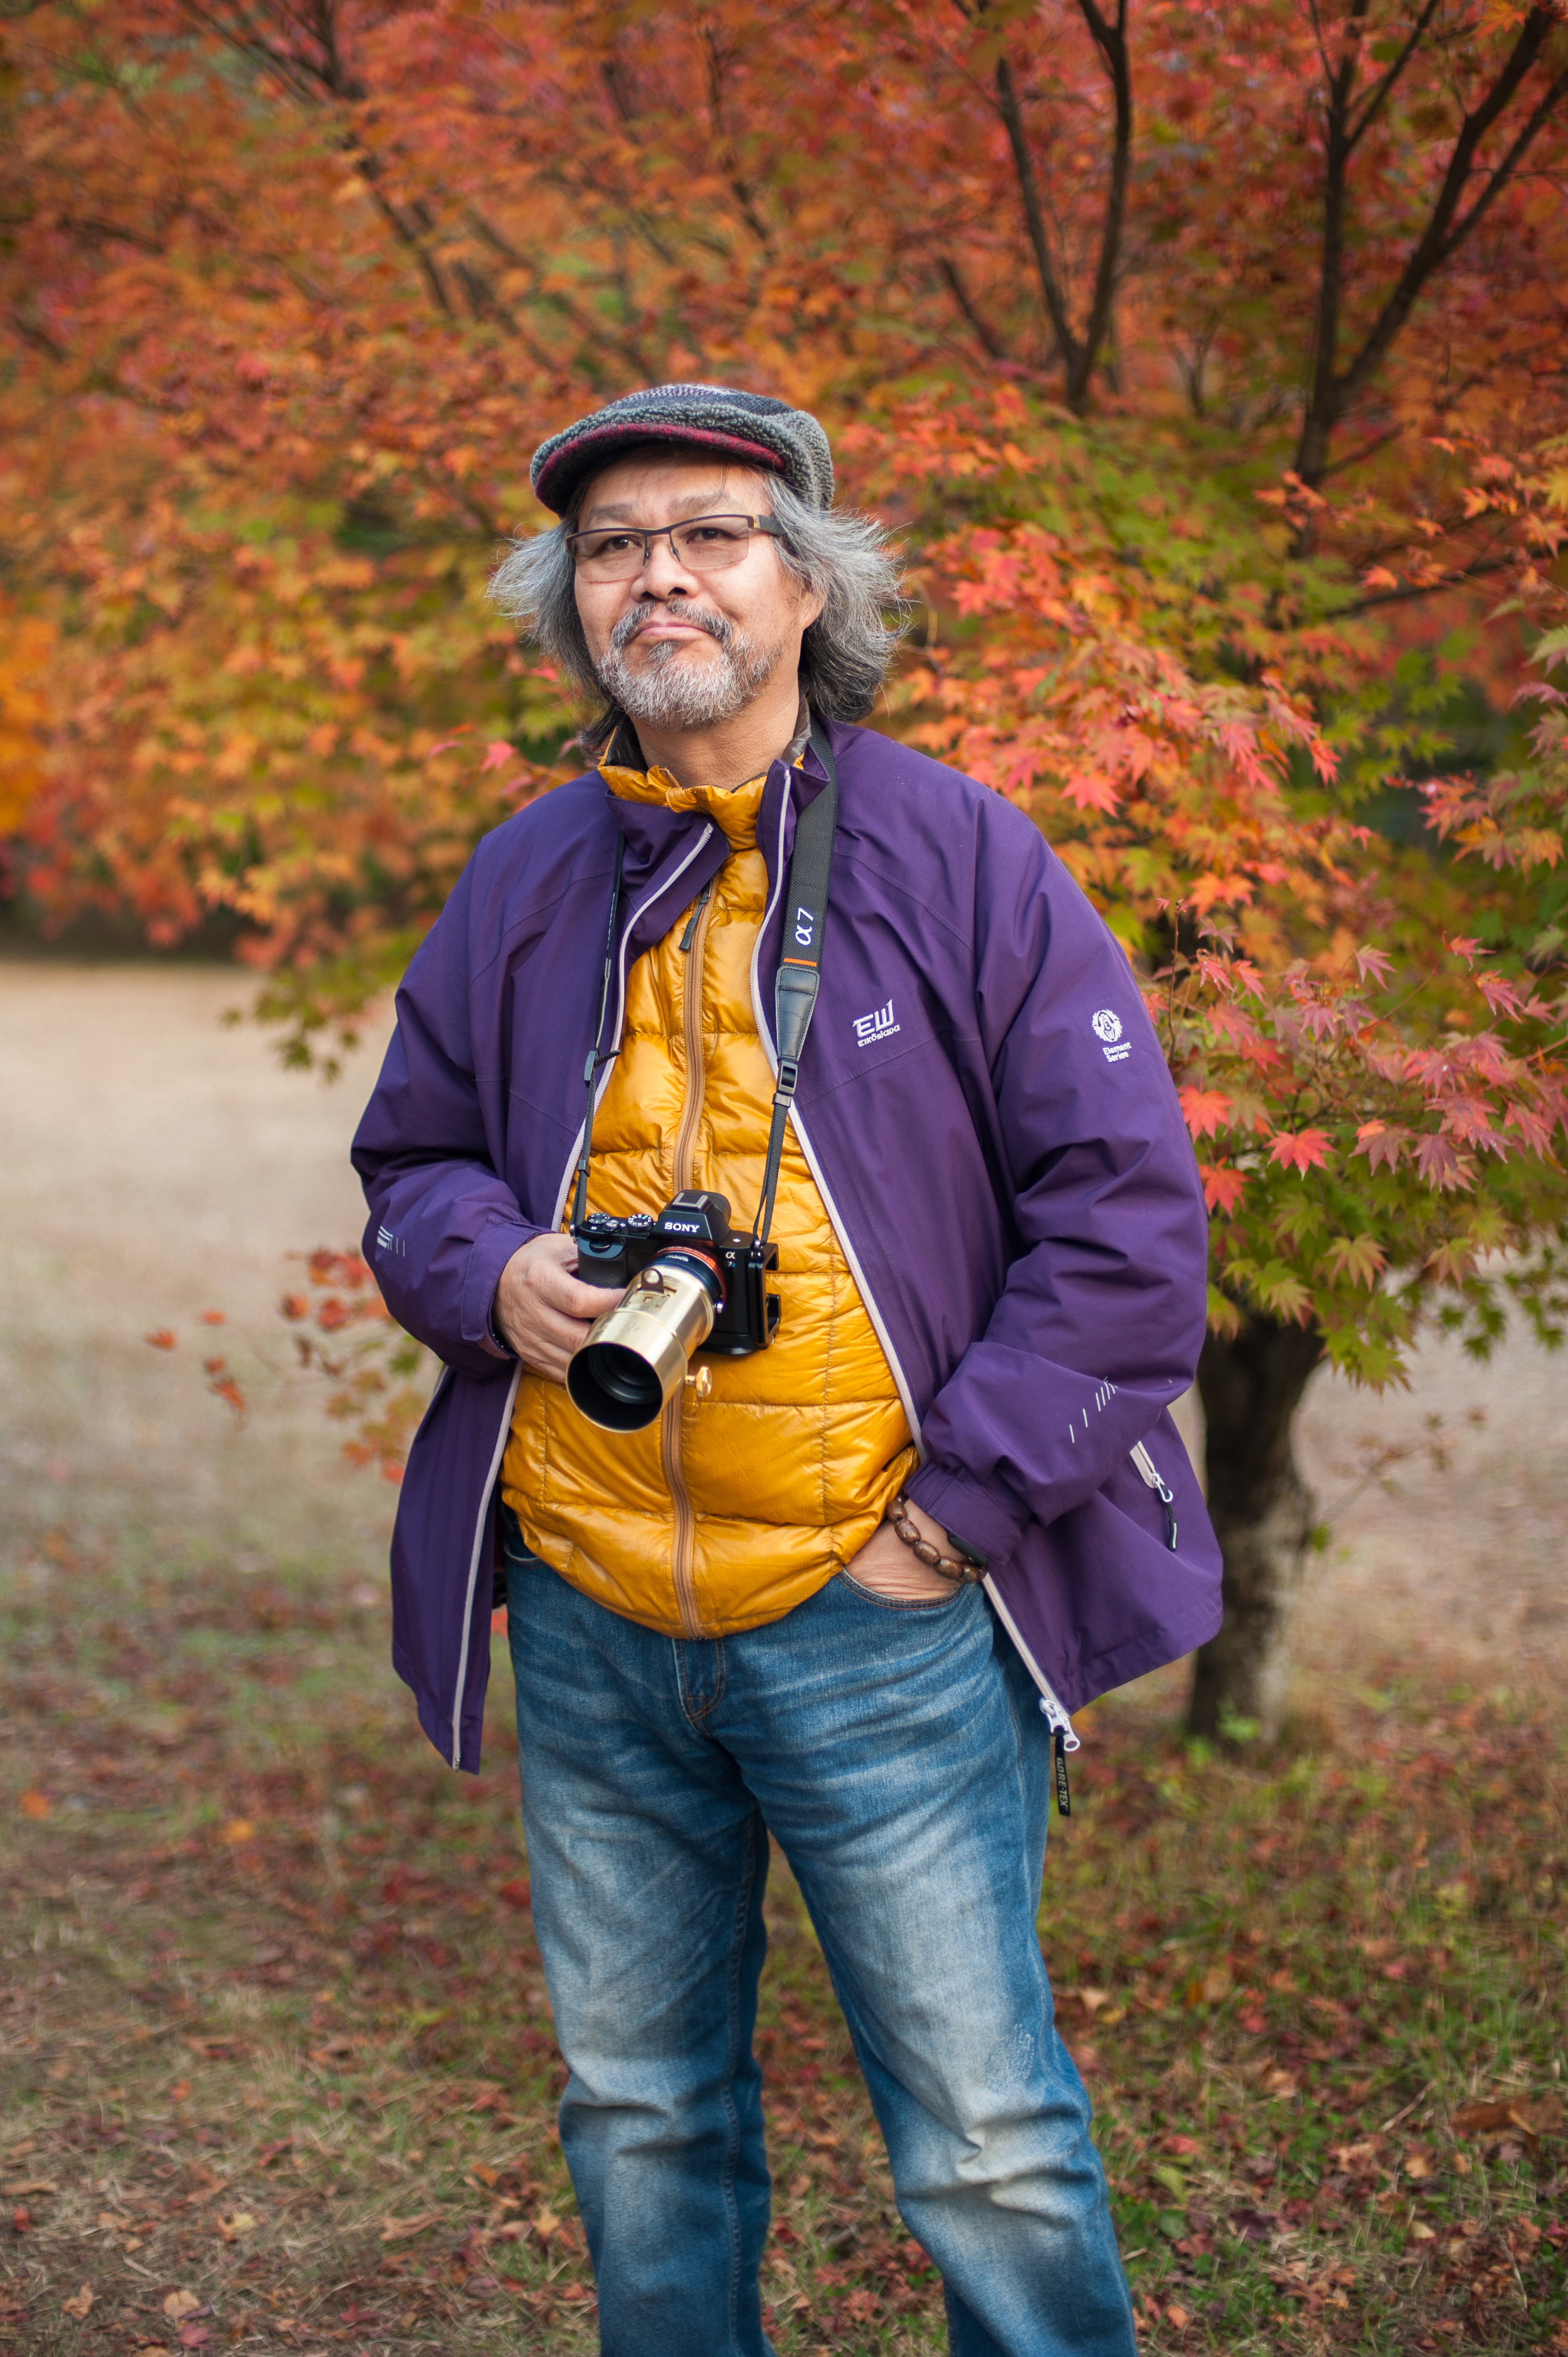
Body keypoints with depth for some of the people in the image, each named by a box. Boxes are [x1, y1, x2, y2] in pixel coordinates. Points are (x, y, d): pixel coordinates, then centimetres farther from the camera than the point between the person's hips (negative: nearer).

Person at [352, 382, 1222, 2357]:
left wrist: (959, 1507, -11)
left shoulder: (961, 858, -5)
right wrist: (490, 1268, -6)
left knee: (986, 2144, 3)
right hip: (585, 1620, 4)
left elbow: (1128, 1214, -6)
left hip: (875, 1619, -4)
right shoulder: (523, 882, 7)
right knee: (637, 2108, 18)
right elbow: (410, 1161, 18)